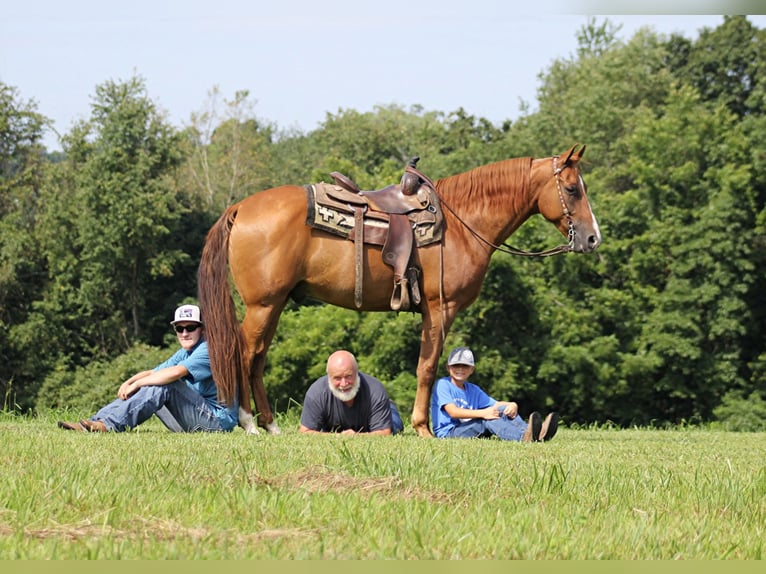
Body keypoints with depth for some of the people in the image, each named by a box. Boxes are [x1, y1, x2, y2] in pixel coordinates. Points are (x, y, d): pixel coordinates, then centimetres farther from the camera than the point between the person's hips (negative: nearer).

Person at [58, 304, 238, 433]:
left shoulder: (209, 349, -12)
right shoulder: (184, 354, 19)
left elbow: (176, 372, -27)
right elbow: (152, 373, 11)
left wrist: (137, 384, -20)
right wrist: (129, 383, -11)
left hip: (218, 418, -9)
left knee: (164, 385, -25)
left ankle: (109, 425, -33)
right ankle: (96, 422, -12)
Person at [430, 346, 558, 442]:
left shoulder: (473, 390, 22)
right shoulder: (443, 384, -1)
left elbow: (495, 404, 12)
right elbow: (453, 412, -16)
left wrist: (512, 405, -13)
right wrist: (482, 413, -28)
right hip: (447, 432, -6)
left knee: (503, 409, -10)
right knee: (488, 419, -30)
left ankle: (536, 433, -38)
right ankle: (524, 437, -58)